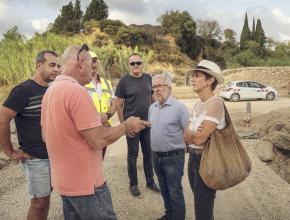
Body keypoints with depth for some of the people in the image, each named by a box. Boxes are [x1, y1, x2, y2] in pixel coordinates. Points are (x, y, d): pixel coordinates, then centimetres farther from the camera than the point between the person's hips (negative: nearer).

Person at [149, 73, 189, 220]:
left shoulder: (179, 107, -14)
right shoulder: (152, 108, 7)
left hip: (173, 157, -6)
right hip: (156, 156, 6)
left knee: (175, 193, 6)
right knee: (164, 190, 22)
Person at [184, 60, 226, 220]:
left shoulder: (215, 103, -21)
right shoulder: (197, 105, 7)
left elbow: (200, 139, -25)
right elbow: (190, 136, 6)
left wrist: (187, 134, -5)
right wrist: (192, 135, -17)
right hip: (193, 157, 8)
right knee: (200, 205, 25)